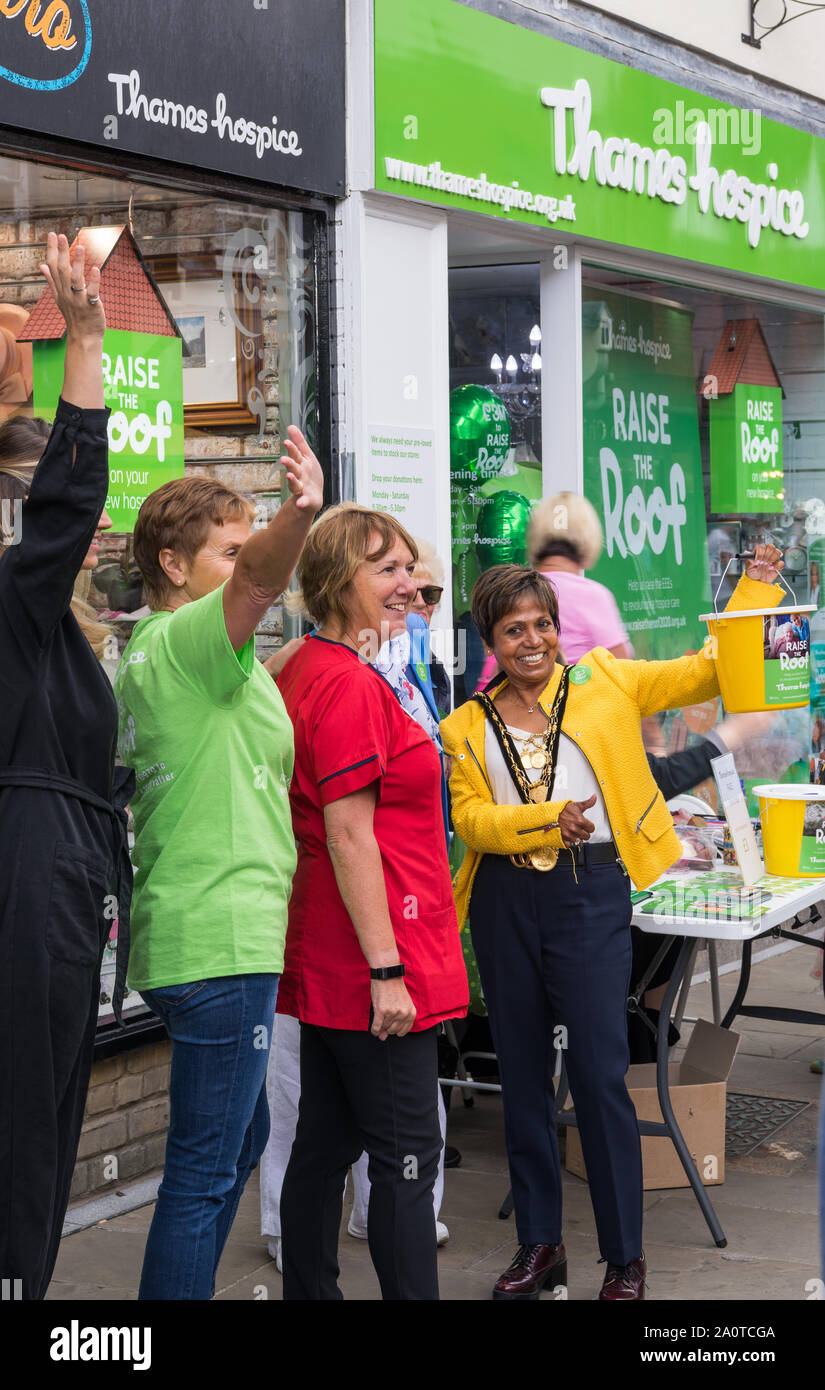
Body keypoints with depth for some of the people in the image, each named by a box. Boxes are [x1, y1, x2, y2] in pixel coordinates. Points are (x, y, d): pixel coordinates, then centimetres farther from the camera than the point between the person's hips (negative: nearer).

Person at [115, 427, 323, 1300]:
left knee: (239, 1141, 23)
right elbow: (257, 583, -34)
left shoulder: (146, 654, 17)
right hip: (222, 940, -11)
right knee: (206, 1171, -6)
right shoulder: (185, 640, -13)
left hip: (180, 935, 11)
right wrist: (298, 517, -51)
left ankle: (187, 1287, 33)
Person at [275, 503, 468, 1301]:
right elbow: (350, 834, -20)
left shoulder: (302, 670, 13)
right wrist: (385, 968, -20)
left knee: (326, 1143, 15)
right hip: (370, 954, -10)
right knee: (406, 1156, -4)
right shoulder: (349, 683, -17)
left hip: (325, 960, 10)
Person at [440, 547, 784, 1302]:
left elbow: (708, 673, 5)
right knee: (522, 1072, 10)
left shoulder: (604, 681, 5)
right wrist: (546, 819, -18)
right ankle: (541, 1244, 23)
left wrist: (757, 587, -5)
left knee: (600, 1073, -5)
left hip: (591, 893, -3)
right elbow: (469, 816, -2)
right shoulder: (469, 725, 7)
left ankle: (625, 1257, 7)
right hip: (506, 902, 3)